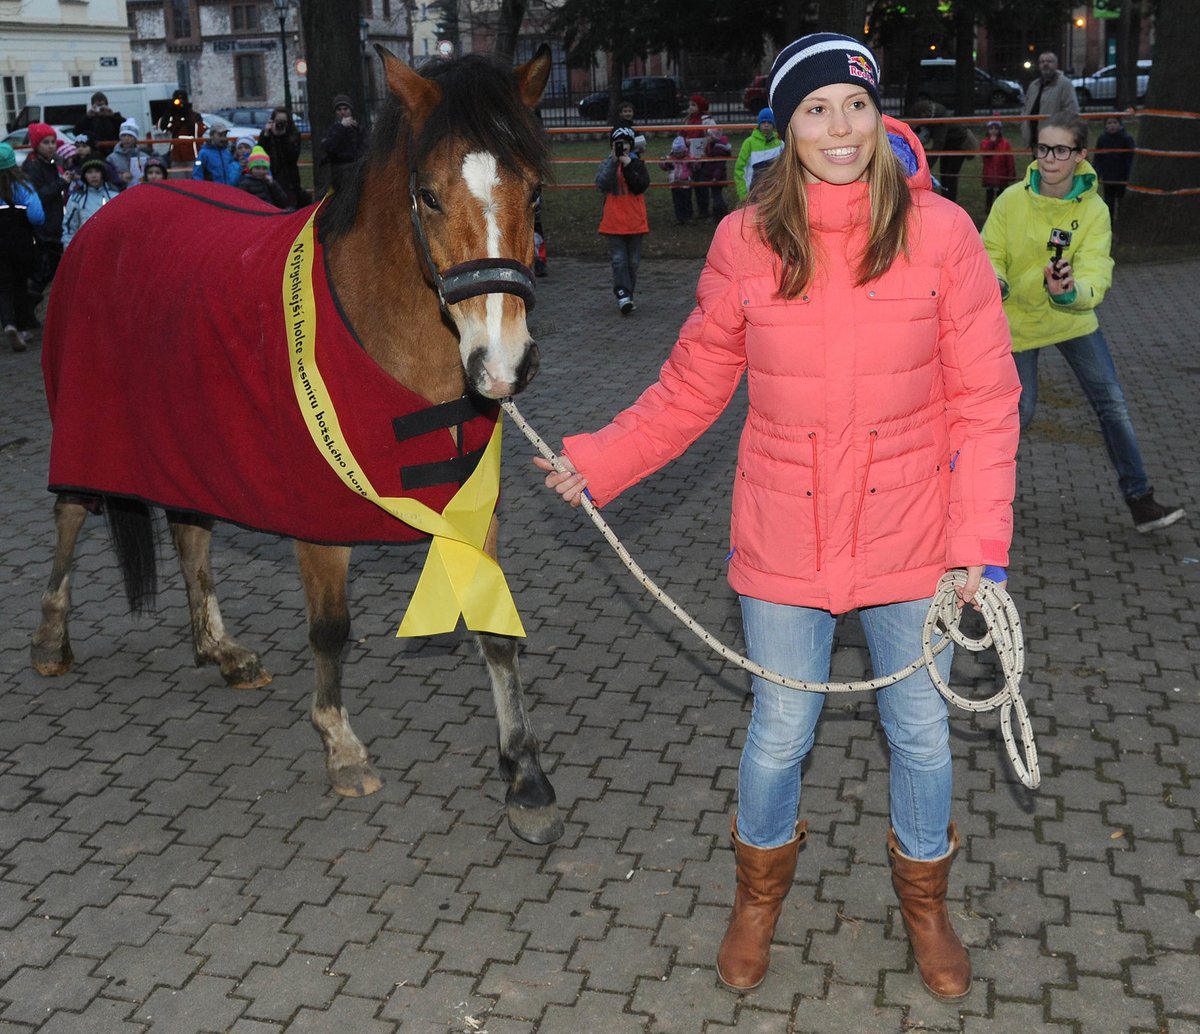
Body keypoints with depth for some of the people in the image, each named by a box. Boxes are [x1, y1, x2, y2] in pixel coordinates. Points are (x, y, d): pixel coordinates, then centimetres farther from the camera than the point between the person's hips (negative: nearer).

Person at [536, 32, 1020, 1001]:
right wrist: (601, 458, -3)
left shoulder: (940, 233, -9)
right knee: (780, 731, 12)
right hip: (785, 540, 0)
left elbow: (983, 400, -6)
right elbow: (693, 384, 4)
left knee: (921, 732, 15)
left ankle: (925, 902, 44)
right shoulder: (745, 241, -6)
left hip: (909, 538, 0)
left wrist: (981, 540, -11)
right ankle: (760, 893, 43)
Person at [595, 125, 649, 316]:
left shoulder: (637, 164, 5)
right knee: (619, 260, -10)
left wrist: (628, 165, -16)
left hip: (635, 221, 2)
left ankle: (627, 296, 18)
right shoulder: (606, 164, 4)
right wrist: (614, 160, -19)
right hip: (614, 222, -2)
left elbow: (641, 186, -11)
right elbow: (601, 184, -15)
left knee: (633, 261, 8)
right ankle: (623, 295, -17)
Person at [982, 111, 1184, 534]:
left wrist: (1070, 292, -50)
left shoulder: (1094, 210, -16)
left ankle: (1140, 501, 11)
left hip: (1072, 318, 1)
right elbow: (991, 254, -8)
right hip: (1019, 320, -1)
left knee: (1113, 405, 0)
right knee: (1020, 411, 4)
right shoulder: (1012, 200, -15)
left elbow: (1095, 274, -27)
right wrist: (996, 282, -31)